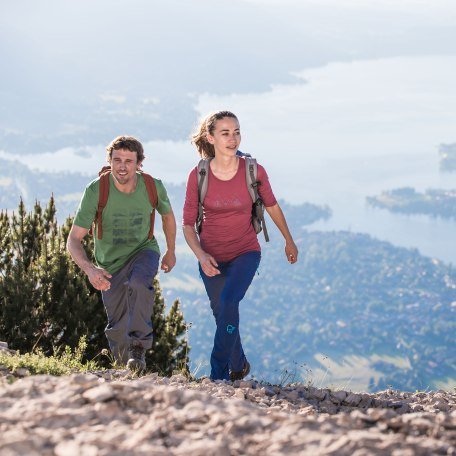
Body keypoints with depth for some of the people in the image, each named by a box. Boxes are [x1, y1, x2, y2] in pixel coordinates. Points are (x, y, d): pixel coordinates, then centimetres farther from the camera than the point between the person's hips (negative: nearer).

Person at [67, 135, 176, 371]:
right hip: (111, 261, 1)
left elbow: (167, 215, 7)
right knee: (117, 330, 6)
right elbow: (73, 240, -25)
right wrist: (90, 269, -43)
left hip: (144, 250, 0)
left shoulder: (153, 187, -18)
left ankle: (138, 347, -25)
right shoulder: (96, 190, -24)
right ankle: (125, 367, 35)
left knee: (139, 284, -36)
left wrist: (171, 251, 17)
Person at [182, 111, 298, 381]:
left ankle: (219, 373, -19)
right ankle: (239, 366, 41)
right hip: (212, 257, 2)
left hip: (245, 252, -2)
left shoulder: (254, 171, -13)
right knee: (224, 318, 12)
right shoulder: (198, 176, -12)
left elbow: (272, 206, 6)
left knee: (229, 300, -27)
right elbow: (188, 224, -5)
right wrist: (201, 255, -22)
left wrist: (289, 241, 18)